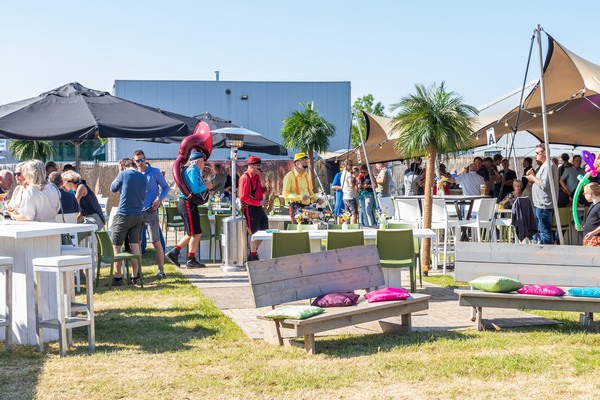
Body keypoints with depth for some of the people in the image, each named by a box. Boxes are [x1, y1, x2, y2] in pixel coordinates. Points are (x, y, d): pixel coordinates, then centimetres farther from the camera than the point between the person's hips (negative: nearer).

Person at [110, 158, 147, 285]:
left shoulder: (124, 174, -9)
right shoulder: (143, 177, 8)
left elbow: (113, 188, 6)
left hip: (123, 215, -6)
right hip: (138, 215, 6)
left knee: (116, 246, 2)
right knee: (135, 245, 11)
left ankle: (118, 277, 2)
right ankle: (135, 276, 14)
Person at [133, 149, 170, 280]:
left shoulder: (155, 172, 0)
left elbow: (166, 187, 4)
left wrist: (159, 199, -11)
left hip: (150, 211, -4)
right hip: (136, 212, 4)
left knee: (156, 242, -3)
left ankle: (161, 269, 4)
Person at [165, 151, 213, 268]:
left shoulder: (193, 170, 18)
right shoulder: (193, 170, -14)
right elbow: (195, 189, -24)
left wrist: (205, 186, 9)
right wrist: (205, 186, -8)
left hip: (188, 204, 10)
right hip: (188, 204, -10)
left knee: (191, 234, 16)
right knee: (196, 233, -4)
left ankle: (174, 252, 15)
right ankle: (191, 260, 2)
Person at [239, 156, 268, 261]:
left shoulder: (257, 176, 11)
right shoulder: (245, 178, -16)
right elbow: (243, 198, -20)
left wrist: (263, 186, 0)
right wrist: (259, 202, -22)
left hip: (258, 207, 9)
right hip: (250, 208, -9)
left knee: (263, 231, 14)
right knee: (254, 233, -2)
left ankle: (254, 252, 28)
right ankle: (253, 257, 11)